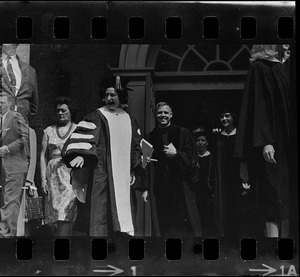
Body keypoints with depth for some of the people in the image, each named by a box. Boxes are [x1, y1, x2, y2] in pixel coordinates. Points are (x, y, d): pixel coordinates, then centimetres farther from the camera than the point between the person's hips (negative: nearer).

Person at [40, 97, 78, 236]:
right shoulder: (49, 131, 15)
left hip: (72, 174, -3)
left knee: (65, 214, -14)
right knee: (57, 213, 0)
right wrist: (43, 178, 2)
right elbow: (43, 156, 11)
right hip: (53, 176, 3)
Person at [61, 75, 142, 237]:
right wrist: (80, 155, -29)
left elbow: (136, 147, 21)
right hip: (101, 173, -5)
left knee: (121, 213, 5)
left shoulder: (130, 121, 15)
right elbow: (83, 136, -12)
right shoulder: (97, 117, 0)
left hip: (122, 176, 5)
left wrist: (134, 171, 17)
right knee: (99, 210, -8)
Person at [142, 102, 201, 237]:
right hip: (158, 189, 2)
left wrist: (176, 153, -14)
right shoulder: (150, 138, 10)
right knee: (162, 228, 1)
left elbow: (192, 160, 2)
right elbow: (147, 166, 11)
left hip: (180, 188, -2)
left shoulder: (182, 133, 4)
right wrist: (146, 188, 4)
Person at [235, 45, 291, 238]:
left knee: (285, 195, 7)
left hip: (287, 140, 6)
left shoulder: (287, 66, 14)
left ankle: (285, 234, 12)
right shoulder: (260, 68, -5)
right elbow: (258, 106, -12)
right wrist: (265, 142, -20)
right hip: (272, 143, -6)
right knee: (273, 193, -6)